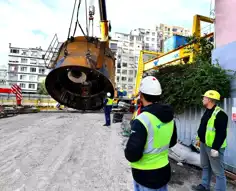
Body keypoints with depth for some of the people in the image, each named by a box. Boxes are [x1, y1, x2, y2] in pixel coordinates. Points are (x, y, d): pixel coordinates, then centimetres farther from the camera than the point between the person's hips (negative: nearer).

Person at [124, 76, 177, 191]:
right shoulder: (169, 116, -3)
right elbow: (172, 142, 11)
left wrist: (127, 151, -7)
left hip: (145, 175, -6)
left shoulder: (142, 120, -28)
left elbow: (132, 155, -27)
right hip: (164, 170, 7)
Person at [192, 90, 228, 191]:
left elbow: (221, 133, -23)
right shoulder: (207, 111, 11)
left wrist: (215, 148, -23)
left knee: (218, 171, 2)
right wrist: (200, 139, 21)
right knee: (205, 167, 22)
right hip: (204, 144, 10)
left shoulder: (219, 114, -20)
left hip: (213, 146, -10)